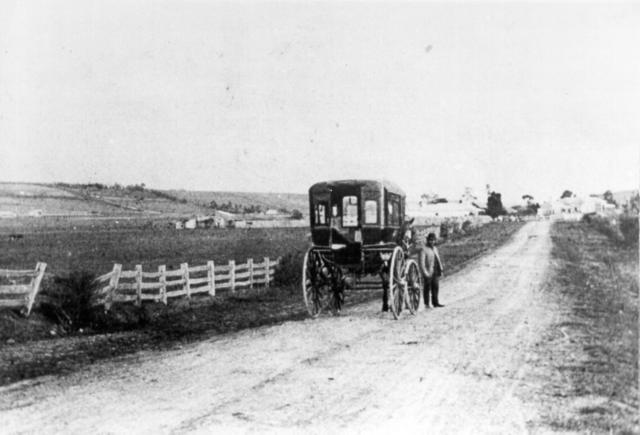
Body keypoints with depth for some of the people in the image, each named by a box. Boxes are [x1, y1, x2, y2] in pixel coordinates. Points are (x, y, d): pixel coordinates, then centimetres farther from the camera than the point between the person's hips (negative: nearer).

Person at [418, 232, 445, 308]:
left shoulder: (435, 249, 18)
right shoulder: (423, 249, -7)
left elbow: (438, 260, 24)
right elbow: (421, 262, -13)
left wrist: (441, 269, 15)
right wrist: (425, 272, -19)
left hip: (436, 272, 7)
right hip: (429, 272, -7)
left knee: (436, 287, 6)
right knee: (427, 287, 0)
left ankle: (435, 302, 11)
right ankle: (426, 304, 7)